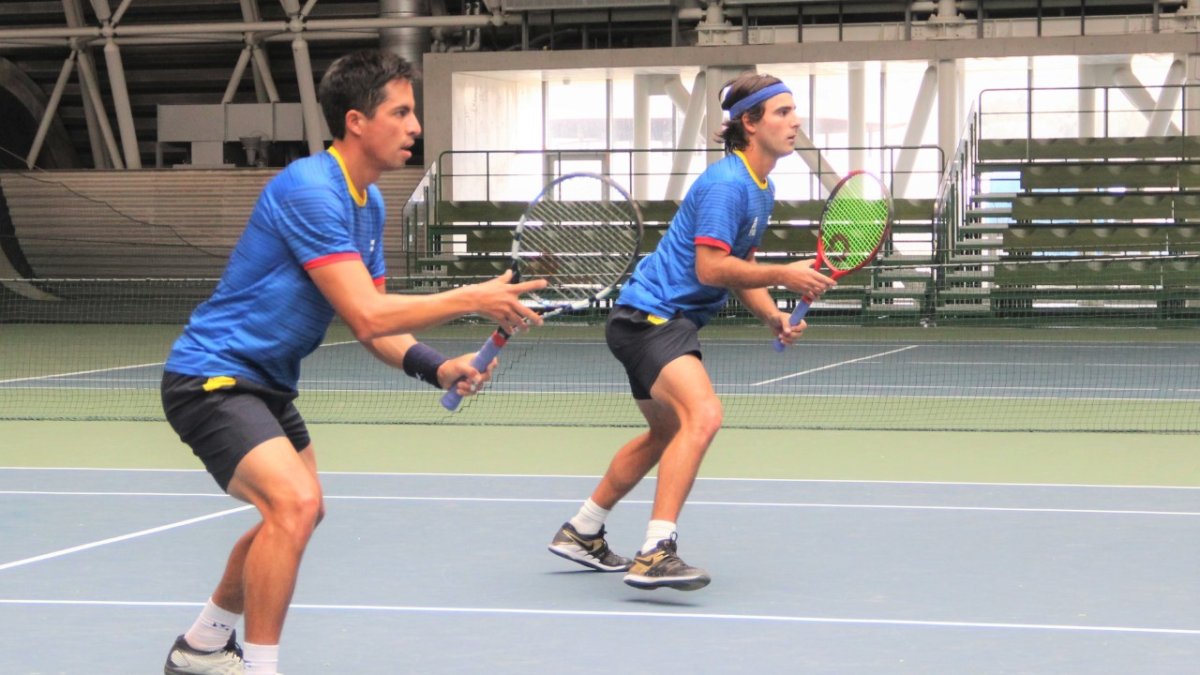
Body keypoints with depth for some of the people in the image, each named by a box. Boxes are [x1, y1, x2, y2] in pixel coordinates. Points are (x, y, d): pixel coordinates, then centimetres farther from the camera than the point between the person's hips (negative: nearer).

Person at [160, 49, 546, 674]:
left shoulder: (368, 201, 7)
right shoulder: (309, 190, -24)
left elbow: (377, 326, 8)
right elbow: (365, 316, -29)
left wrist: (435, 366, -10)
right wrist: (474, 298, -23)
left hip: (264, 381, 11)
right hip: (210, 376, -11)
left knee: (297, 511, 25)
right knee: (294, 503, -28)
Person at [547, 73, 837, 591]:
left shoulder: (762, 190, 13)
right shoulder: (726, 183, -19)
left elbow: (742, 266, 18)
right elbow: (710, 268, -24)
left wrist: (773, 318, 2)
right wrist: (783, 275, -22)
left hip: (665, 321, 12)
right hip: (648, 315, -12)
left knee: (667, 434, 26)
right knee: (703, 415, -30)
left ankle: (580, 533, 41)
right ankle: (655, 554, -34)